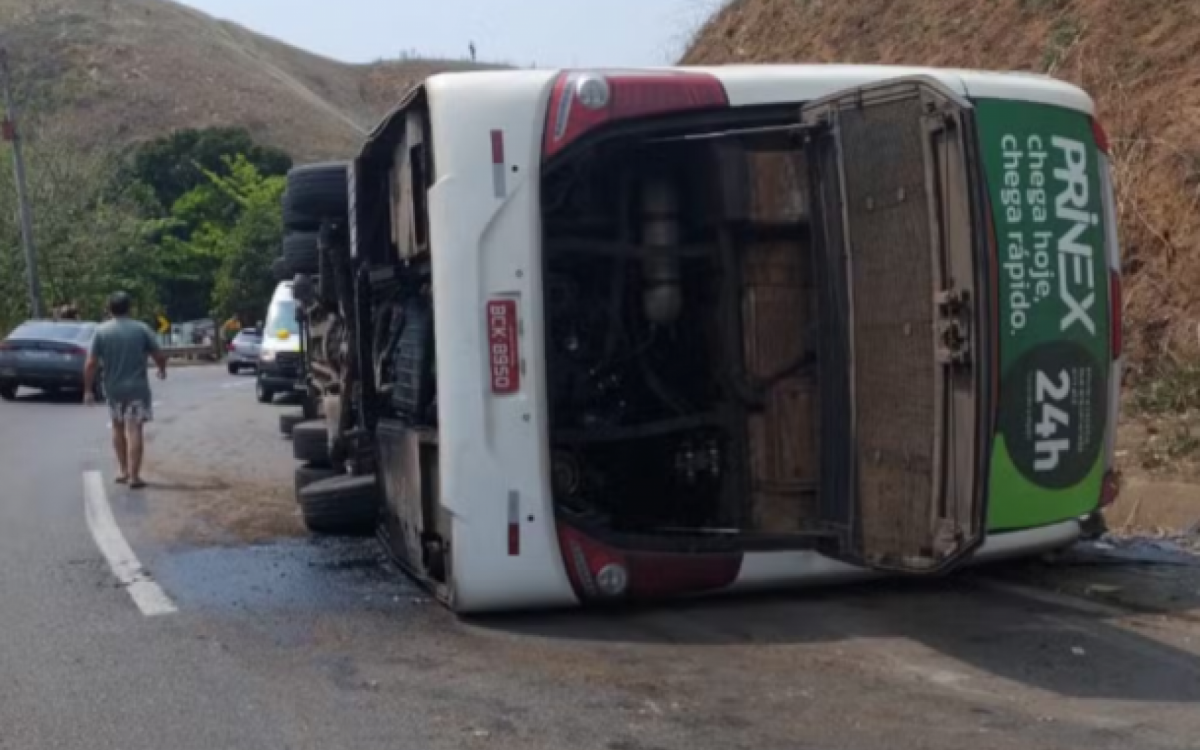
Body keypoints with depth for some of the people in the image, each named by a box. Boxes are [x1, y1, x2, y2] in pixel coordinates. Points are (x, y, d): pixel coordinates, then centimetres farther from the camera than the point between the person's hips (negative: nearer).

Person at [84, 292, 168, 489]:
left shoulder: (101, 331, -2)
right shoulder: (141, 329, -3)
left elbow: (91, 364, -6)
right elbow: (159, 356, -2)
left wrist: (88, 390, 2)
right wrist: (162, 370, 19)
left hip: (113, 389, 2)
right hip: (137, 388, -2)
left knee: (118, 427, 20)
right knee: (135, 430, -2)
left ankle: (124, 471, 22)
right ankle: (134, 476, -6)